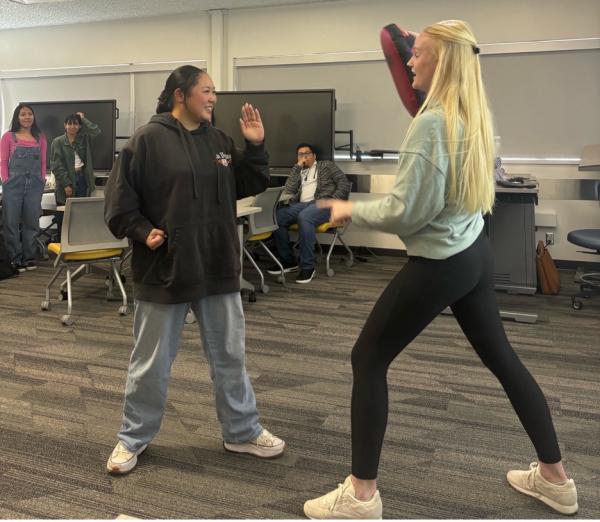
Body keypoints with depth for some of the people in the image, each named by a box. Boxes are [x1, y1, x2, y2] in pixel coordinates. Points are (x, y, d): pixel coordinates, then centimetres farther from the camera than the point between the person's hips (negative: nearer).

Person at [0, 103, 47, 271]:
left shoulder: (40, 137, 10)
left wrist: (42, 181, 4)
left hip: (34, 185, 2)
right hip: (14, 184, -2)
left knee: (32, 223, 7)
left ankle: (29, 258, 16)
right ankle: (15, 259, 7)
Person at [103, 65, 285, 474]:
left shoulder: (220, 141, 9)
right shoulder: (148, 140, -8)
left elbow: (249, 185, 11)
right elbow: (119, 196, -6)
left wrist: (256, 146, 0)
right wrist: (142, 232, -17)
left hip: (218, 268, 5)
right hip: (164, 268, -5)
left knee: (230, 355, 13)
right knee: (151, 361, 9)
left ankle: (243, 432, 30)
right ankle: (133, 439, 29)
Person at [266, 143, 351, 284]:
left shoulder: (326, 165, 18)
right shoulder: (298, 172, 28)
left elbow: (344, 183, 5)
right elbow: (288, 191, 8)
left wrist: (334, 201, -12)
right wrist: (297, 167, 8)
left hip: (323, 203, -5)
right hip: (301, 204, 5)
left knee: (304, 217, -38)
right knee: (276, 216, -23)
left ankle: (308, 266, -30)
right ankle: (288, 261, -9)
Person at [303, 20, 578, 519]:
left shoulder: (432, 121, -19)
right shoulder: (477, 116, 7)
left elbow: (405, 213, -20)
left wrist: (352, 209, -6)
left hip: (438, 264, -9)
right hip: (475, 254, 9)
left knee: (368, 359, 3)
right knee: (502, 357, 19)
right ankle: (555, 477, 33)